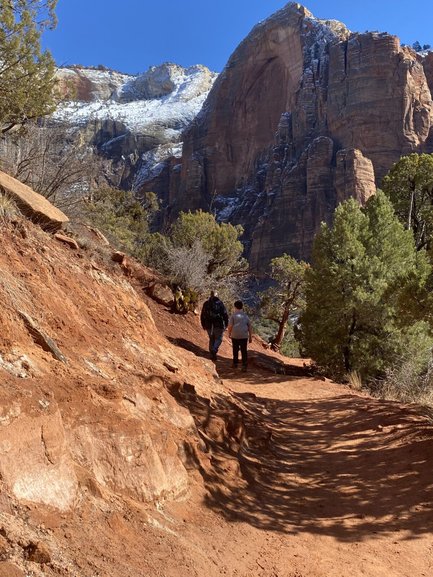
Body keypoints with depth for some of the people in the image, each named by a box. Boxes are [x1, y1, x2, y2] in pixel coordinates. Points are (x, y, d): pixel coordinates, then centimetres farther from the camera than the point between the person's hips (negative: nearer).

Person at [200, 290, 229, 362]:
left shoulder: (206, 304, 5)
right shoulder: (220, 303, -6)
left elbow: (202, 316, 9)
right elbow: (225, 314, -8)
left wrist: (203, 325, 18)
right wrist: (226, 324, 1)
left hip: (209, 325, 3)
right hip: (219, 325, -3)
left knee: (211, 339, 17)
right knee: (218, 339, 8)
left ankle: (212, 355, 17)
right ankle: (214, 350, -17)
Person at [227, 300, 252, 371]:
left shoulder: (233, 315, -2)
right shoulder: (246, 316, 7)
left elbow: (230, 326, -8)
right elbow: (250, 327, 7)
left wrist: (229, 334, 8)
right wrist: (250, 337, 14)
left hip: (235, 336, -1)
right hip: (244, 336, 1)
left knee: (235, 350, 15)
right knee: (244, 351, 2)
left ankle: (235, 363, 25)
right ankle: (244, 365, -4)